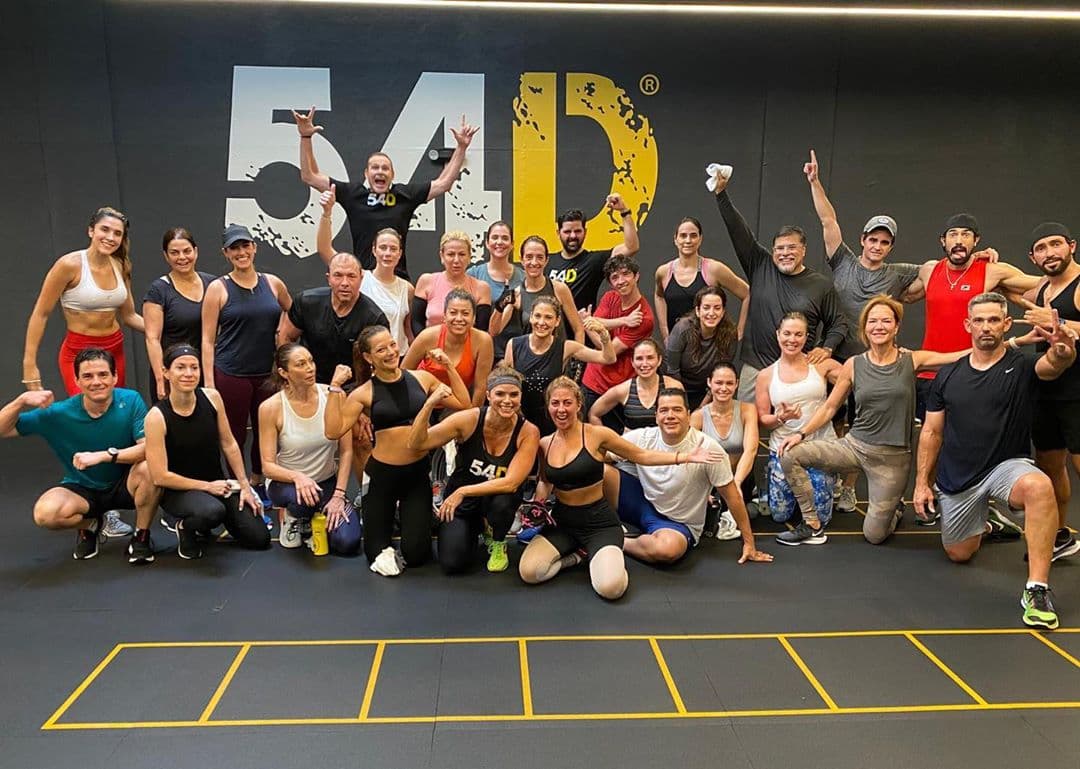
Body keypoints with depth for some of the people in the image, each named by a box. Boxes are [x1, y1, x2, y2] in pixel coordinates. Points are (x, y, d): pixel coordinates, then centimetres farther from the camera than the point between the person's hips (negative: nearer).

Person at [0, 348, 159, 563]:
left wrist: (103, 456, -37)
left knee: (149, 468, -34)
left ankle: (141, 536, -8)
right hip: (82, 490, 2)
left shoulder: (130, 401, -18)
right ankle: (88, 525, 9)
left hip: (124, 484, -1)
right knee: (46, 513, -29)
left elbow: (149, 447, -27)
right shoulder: (59, 413, -14)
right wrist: (21, 401, -29)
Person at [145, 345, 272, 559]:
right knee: (212, 512, -39)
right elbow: (160, 476, -17)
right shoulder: (157, 416, -19)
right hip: (178, 490, -5)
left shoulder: (212, 397, -7)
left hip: (217, 483, 5)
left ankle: (203, 524, 23)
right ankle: (186, 528, -1)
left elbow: (229, 444, 3)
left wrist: (245, 485, 2)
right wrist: (207, 486, -13)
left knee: (260, 539, -3)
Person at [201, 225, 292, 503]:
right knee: (235, 436, 5)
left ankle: (257, 483, 33)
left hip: (268, 373, 3)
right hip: (231, 374, -3)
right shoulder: (218, 288, -3)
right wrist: (209, 382, -9)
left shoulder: (273, 283, 6)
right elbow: (208, 340, -4)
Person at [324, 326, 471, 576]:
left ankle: (411, 517, 39)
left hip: (418, 471, 2)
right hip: (382, 473, -1)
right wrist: (335, 388, -19)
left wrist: (448, 366, -3)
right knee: (376, 552, 11)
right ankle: (387, 522, 41)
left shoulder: (422, 378, -1)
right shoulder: (364, 393, -8)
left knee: (416, 554, 7)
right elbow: (333, 431, -16)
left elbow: (464, 405, 1)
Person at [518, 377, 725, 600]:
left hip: (599, 523, -4)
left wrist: (687, 456, -8)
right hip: (562, 522, 4)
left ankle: (601, 557, 8)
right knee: (528, 572, -21)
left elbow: (641, 456, -1)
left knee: (610, 588, -29)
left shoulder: (597, 435, -10)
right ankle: (579, 555, 7)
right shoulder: (544, 444, 2)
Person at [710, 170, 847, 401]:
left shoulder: (822, 285, 5)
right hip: (755, 367, 1)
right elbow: (739, 231, 2)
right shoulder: (761, 267, 7)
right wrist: (721, 193, -2)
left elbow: (838, 324, 14)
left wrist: (826, 348, -4)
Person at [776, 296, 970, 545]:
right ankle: (810, 522, 1)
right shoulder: (853, 365, -1)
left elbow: (963, 356, -9)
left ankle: (895, 509, 39)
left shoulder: (912, 360, -4)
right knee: (789, 455, -17)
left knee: (874, 535, 2)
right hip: (854, 446, 2)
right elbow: (829, 407, 4)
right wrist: (801, 433, -5)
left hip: (893, 458, -2)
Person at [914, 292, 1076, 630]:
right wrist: (922, 483, 3)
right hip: (956, 477, 3)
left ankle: (1036, 590, -31)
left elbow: (1053, 365, -33)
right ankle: (983, 524, 49)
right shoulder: (948, 375, 1)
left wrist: (1063, 349, -57)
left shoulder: (1022, 367, -7)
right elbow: (931, 432, 6)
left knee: (1039, 487, -38)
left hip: (1007, 465, -3)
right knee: (959, 554, 13)